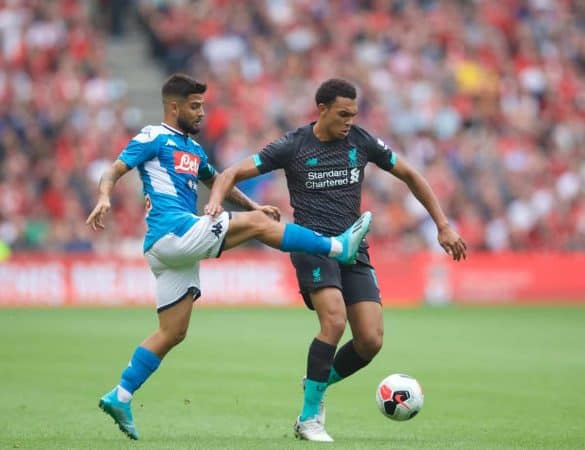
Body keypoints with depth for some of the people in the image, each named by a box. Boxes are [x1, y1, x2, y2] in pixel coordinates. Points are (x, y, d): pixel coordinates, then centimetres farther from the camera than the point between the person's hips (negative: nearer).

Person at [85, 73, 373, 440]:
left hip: (179, 246, 10)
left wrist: (252, 205, 29)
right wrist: (105, 198, -29)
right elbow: (114, 172, -8)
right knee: (257, 224, -13)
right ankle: (340, 247, -9)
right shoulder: (154, 138, 0)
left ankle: (120, 397, 9)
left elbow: (216, 180, 39)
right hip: (172, 231, -10)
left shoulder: (193, 148, 25)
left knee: (173, 333, 7)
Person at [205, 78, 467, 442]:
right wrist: (216, 200, -23)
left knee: (371, 341, -9)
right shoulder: (293, 146, -3)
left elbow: (409, 175, 16)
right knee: (334, 320, -27)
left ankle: (318, 383, 21)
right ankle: (309, 417, -14)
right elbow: (234, 173, -1)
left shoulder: (361, 141, 5)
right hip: (313, 245, -4)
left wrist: (443, 225, 13)